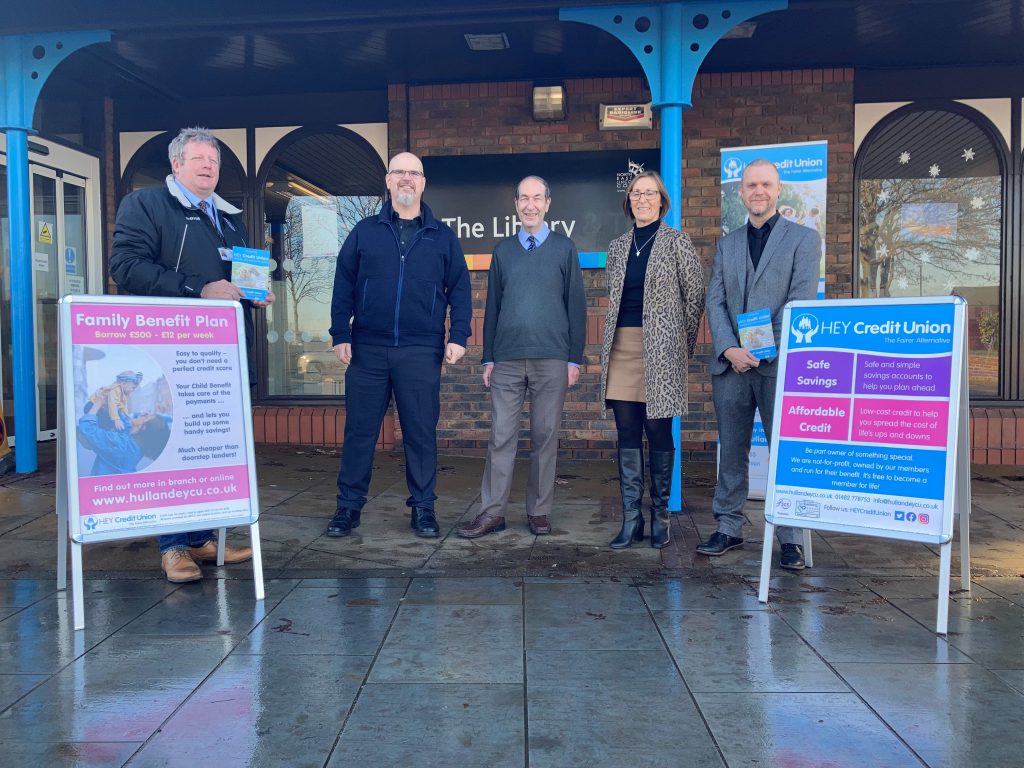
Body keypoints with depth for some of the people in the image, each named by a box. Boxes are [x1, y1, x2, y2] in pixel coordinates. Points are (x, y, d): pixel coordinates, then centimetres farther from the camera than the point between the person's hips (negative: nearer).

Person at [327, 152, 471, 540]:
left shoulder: (442, 237, 9)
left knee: (421, 432, 4)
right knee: (359, 430, 5)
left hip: (421, 352, 0)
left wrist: (458, 337, -3)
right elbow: (343, 286, 7)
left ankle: (423, 508, 16)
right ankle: (349, 506, 17)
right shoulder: (364, 232, 9)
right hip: (367, 349, 1)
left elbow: (459, 289, 6)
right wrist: (340, 334, -2)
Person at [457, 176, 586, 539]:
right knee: (501, 436, 1)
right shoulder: (503, 250, 12)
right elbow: (492, 306, 13)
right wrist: (487, 358, 7)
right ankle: (492, 511, 6)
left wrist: (575, 358, -1)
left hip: (551, 359, -1)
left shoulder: (564, 248, 7)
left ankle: (539, 511, 13)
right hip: (507, 359, 2)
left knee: (545, 436, 4)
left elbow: (576, 305, 4)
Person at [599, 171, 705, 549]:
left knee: (659, 434, 1)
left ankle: (660, 517, 13)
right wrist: (611, 341, 14)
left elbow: (695, 294, 2)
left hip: (660, 351, -4)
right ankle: (631, 518, 9)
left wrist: (685, 343, 2)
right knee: (627, 436, 3)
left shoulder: (676, 241, 2)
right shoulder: (618, 246, 14)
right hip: (622, 349, 4)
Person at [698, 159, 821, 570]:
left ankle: (791, 538, 7)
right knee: (732, 451, 9)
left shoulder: (804, 238, 5)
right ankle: (729, 528, 19)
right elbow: (715, 301, 7)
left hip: (779, 364, -3)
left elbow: (801, 301, -5)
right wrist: (729, 349, -9)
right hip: (730, 363, 4)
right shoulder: (727, 244, 16)